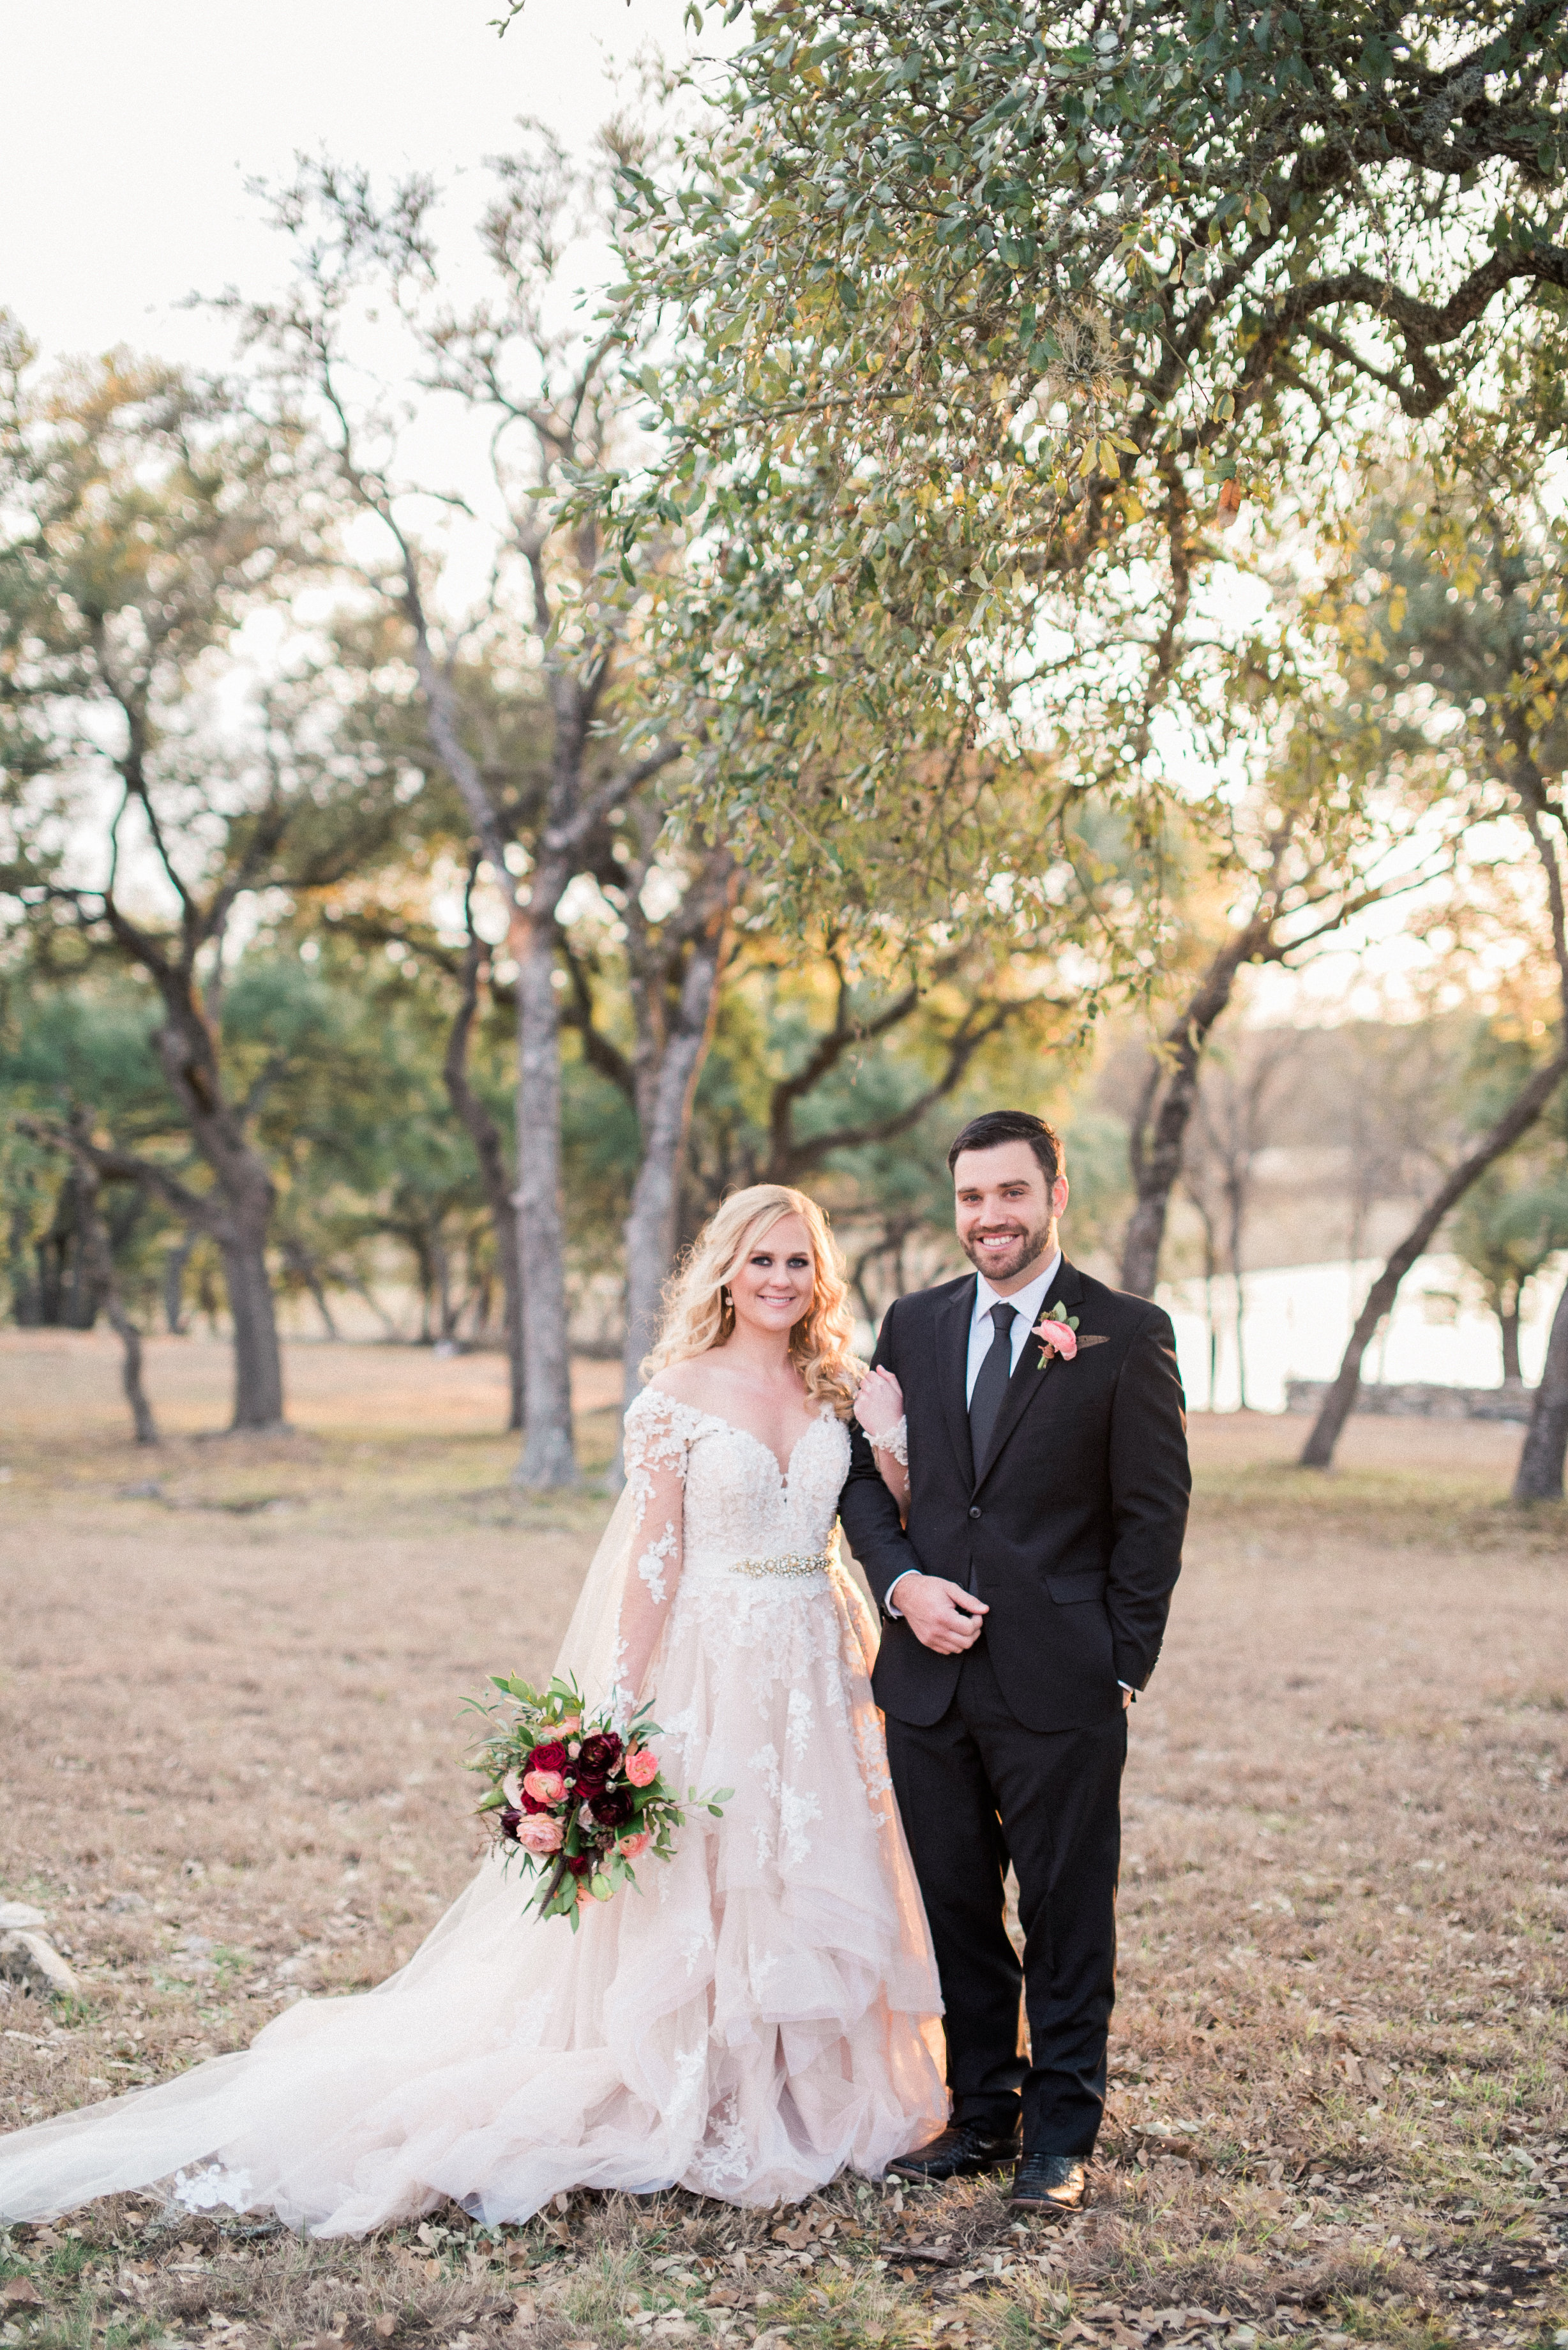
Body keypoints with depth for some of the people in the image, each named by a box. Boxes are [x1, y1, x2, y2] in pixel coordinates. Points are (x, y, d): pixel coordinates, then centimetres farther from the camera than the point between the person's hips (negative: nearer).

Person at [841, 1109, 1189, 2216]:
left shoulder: (1127, 1335, -4)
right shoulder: (915, 1325, 9)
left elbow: (1154, 1512, -4)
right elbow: (866, 1474, 13)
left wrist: (1123, 1669, -7)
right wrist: (902, 1580, -5)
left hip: (1060, 1681, -4)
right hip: (930, 1672, 4)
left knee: (1067, 1916, 6)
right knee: (957, 1909, 13)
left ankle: (1060, 2135, 20)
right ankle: (982, 2114, 28)